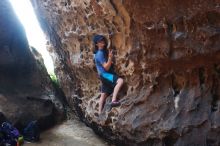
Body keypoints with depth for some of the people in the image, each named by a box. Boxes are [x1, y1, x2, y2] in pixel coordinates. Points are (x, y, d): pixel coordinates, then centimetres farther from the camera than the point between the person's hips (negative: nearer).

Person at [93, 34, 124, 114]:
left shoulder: (104, 51, 14)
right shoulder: (100, 53, -16)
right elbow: (106, 67, -22)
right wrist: (110, 58, -33)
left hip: (107, 75, 10)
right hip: (105, 74, -10)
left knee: (104, 95, 14)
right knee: (120, 80, -32)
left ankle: (100, 113, 22)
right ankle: (113, 100, -36)